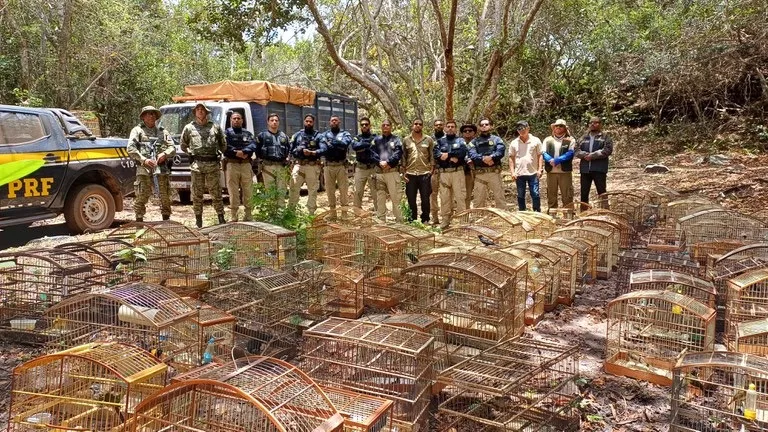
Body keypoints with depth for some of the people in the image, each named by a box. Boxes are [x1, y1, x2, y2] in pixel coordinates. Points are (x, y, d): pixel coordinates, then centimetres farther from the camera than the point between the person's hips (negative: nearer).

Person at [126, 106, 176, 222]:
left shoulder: (162, 131, 21)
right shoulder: (137, 130, 11)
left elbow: (173, 148, 14)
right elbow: (130, 148, 0)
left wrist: (165, 154, -7)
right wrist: (143, 160, -12)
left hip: (162, 169, 3)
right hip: (144, 169, -3)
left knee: (165, 197, 4)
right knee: (141, 197, -6)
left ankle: (166, 220, 15)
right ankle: (139, 220, 2)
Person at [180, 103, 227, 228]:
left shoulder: (215, 127, 12)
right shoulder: (189, 128, 12)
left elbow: (223, 145, 19)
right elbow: (183, 146, 21)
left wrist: (218, 153, 11)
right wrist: (191, 153, 12)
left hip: (213, 164, 0)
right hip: (196, 165, 0)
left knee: (216, 192, 0)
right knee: (197, 194, 3)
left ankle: (221, 217, 5)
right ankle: (198, 219, 9)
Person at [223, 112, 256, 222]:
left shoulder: (247, 133, 16)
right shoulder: (227, 133, 8)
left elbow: (253, 145, -1)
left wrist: (243, 152, -18)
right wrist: (236, 153, -20)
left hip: (246, 164, 2)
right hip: (232, 164, -2)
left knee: (248, 191, 3)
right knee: (233, 192, -2)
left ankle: (248, 216, 10)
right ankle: (233, 217, 2)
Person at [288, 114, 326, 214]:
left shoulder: (318, 136, 6)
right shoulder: (297, 135, 12)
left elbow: (324, 149, -9)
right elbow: (291, 149, 7)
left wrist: (313, 152, -24)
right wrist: (301, 151, -9)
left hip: (313, 166, -1)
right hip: (299, 165, 1)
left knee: (312, 190, 4)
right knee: (294, 188, -8)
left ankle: (311, 213, 13)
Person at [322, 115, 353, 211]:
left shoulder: (345, 134, 6)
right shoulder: (325, 134, 13)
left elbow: (345, 144, -14)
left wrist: (331, 142, -8)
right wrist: (338, 144, -12)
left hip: (341, 165, -2)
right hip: (328, 165, 2)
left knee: (343, 189, -1)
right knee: (330, 189, 6)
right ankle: (332, 211, 17)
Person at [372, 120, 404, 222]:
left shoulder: (396, 139, 9)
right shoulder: (376, 140, 17)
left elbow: (398, 153, -5)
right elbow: (373, 153, 4)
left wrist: (387, 162, -15)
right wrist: (380, 162, -13)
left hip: (392, 171, -3)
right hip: (379, 172, 3)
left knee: (396, 196, -7)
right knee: (380, 197, 6)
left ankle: (399, 219, -3)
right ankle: (380, 219, 14)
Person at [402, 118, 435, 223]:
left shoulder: (429, 139, 4)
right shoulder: (406, 140, 6)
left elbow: (432, 156, 5)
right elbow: (403, 157, 8)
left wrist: (431, 170, -4)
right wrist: (404, 173, 1)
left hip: (425, 174, -1)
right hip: (410, 174, 1)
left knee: (425, 199, 2)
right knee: (411, 200, 6)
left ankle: (425, 220, 15)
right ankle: (412, 220, 18)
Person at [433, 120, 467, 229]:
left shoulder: (460, 140, 12)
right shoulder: (440, 141, 15)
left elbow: (463, 151, -9)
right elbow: (436, 154, -3)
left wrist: (448, 155, -11)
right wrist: (452, 158, -13)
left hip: (458, 171, -1)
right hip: (444, 172, 1)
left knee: (460, 196, -5)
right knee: (444, 197, 4)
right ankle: (445, 221, 11)